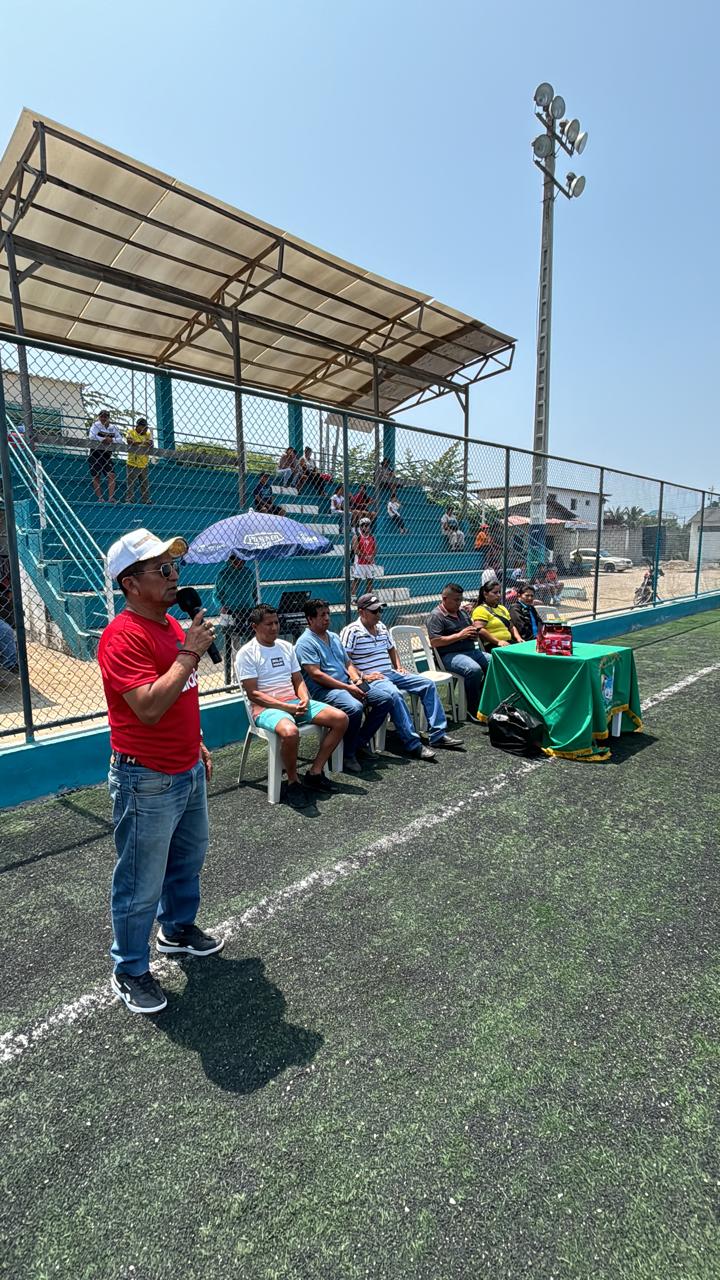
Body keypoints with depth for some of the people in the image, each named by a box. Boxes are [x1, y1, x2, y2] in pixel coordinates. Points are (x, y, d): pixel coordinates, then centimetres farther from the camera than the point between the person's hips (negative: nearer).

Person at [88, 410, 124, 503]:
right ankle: (100, 498, 0)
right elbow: (91, 436, -17)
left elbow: (120, 439, -2)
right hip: (95, 454, -3)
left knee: (112, 475, -10)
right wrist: (104, 439, -15)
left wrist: (111, 440, -17)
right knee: (96, 477, -3)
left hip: (107, 455, 3)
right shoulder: (96, 425, -3)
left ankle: (111, 498, -12)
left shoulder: (113, 428, 7)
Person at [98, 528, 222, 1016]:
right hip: (147, 783, -9)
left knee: (189, 860, 26)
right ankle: (130, 971, 32)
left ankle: (179, 929, 50)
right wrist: (190, 652, -26)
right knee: (141, 883, 10)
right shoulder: (124, 636, -22)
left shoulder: (174, 625, 6)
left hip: (189, 772, 9)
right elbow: (149, 707, -33)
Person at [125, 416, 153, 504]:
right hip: (132, 464, -3)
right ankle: (129, 500, 1)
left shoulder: (148, 434, 11)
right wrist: (142, 442, -27)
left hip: (144, 465, 3)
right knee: (130, 483, -2)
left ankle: (146, 501, 12)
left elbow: (151, 444, -4)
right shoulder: (131, 432, 1)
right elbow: (129, 441, -17)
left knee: (145, 484, 8)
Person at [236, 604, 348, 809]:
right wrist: (286, 707, -18)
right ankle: (293, 782, -12)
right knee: (290, 732, -40)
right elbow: (253, 694, -11)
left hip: (294, 702, 7)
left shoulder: (286, 646, 16)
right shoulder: (247, 653, -4)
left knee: (341, 719, -9)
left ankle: (315, 773, 0)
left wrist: (304, 700, -6)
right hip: (266, 707, -7)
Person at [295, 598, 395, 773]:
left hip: (347, 685, 9)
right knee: (355, 708, -35)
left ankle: (361, 739, 9)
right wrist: (347, 687, -18)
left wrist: (357, 679, -1)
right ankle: (347, 755, -14)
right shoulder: (305, 643, -8)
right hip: (323, 690, -9)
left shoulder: (334, 637, 19)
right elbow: (316, 675, -17)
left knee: (385, 698, -2)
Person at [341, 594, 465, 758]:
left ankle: (438, 735, -2)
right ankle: (413, 744, -32)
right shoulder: (351, 631, -9)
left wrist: (399, 668, 16)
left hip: (391, 673, 9)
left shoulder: (382, 627, 17)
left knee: (428, 684, -2)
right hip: (372, 678, -8)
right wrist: (363, 676, -21)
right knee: (395, 694, -37)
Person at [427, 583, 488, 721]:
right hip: (449, 655, -8)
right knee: (474, 669, -33)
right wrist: (459, 635, -15)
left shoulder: (463, 611, 18)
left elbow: (473, 633, 30)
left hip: (471, 650, 8)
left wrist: (474, 633, 3)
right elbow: (434, 642, -17)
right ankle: (473, 710, -18)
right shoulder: (436, 616, -6)